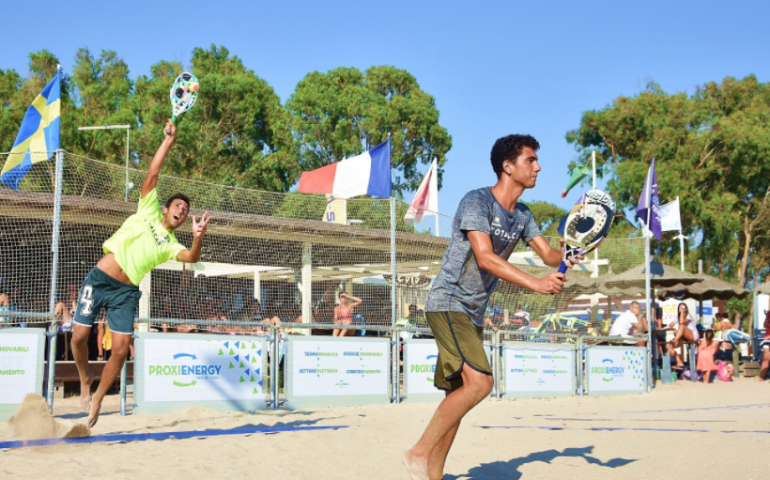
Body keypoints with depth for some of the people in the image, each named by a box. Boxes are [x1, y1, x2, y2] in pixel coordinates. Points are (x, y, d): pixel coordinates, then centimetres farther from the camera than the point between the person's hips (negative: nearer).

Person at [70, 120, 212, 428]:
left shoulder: (171, 245, 8)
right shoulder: (148, 211, 9)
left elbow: (191, 258, -13)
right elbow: (152, 174, 1)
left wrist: (198, 237, -33)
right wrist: (169, 140, -4)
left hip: (125, 292, 1)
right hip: (99, 279, -1)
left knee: (121, 350, -9)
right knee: (79, 336, -6)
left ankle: (97, 399, 11)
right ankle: (85, 379, 23)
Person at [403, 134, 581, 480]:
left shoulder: (522, 216, 12)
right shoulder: (476, 201, -14)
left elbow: (549, 255, 10)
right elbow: (485, 258, -26)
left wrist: (571, 254, -14)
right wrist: (536, 284, -33)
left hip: (473, 313, 9)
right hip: (448, 303, -9)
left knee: (458, 393, 7)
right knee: (480, 381, -22)